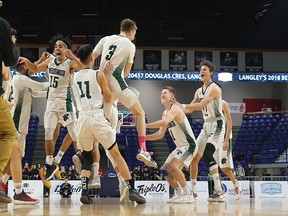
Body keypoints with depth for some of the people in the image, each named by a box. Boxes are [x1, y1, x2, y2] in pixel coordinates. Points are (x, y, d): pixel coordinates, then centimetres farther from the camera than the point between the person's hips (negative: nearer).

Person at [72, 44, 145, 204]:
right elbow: (108, 99, 4)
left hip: (82, 118, 4)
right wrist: (108, 76, 10)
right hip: (97, 117, -4)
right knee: (116, 154, 4)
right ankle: (131, 189, 0)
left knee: (86, 157, 17)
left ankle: (84, 191, 0)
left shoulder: (74, 77, 11)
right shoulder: (99, 74, -1)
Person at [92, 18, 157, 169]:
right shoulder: (130, 45, 3)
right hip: (117, 84, -5)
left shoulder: (106, 39, 15)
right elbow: (126, 72, 8)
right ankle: (142, 150, -5)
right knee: (140, 113, 8)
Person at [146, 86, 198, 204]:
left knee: (173, 166, -28)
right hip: (180, 147, 10)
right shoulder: (165, 113, 13)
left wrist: (145, 125, -31)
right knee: (165, 170, 8)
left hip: (189, 145, -10)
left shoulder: (175, 108, -17)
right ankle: (180, 193, 21)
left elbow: (164, 122, -35)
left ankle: (187, 194, -19)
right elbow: (160, 134, 17)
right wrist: (144, 137, 5)